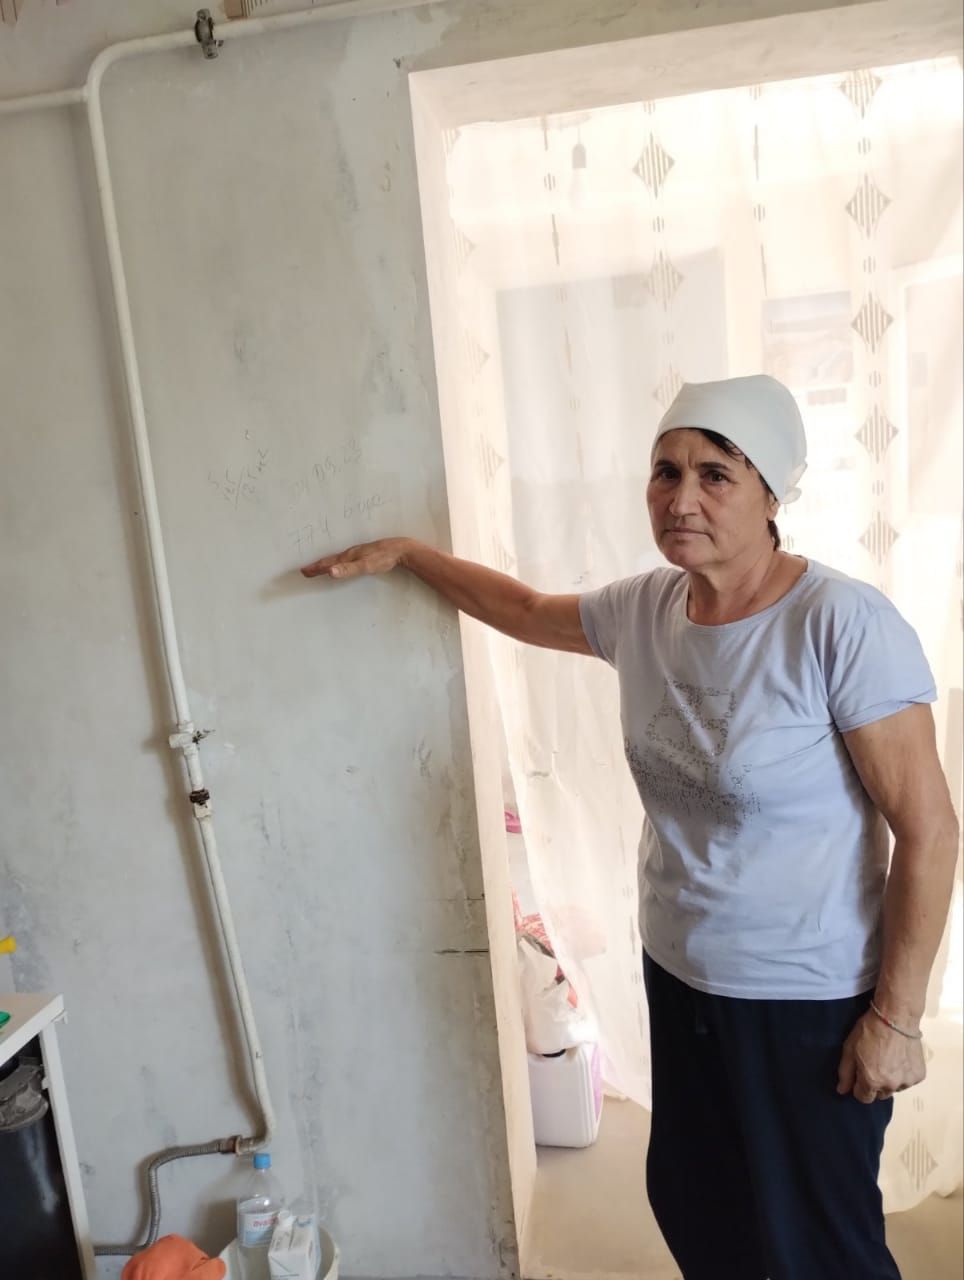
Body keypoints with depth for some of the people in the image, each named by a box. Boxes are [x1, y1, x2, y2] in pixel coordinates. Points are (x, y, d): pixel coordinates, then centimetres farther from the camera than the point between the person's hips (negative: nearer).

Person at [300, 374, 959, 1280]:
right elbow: (527, 609, 16)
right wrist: (405, 553, 18)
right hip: (678, 974, 6)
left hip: (811, 1002, -6)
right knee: (691, 1204, 25)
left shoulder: (844, 624, -23)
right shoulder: (643, 610, -4)